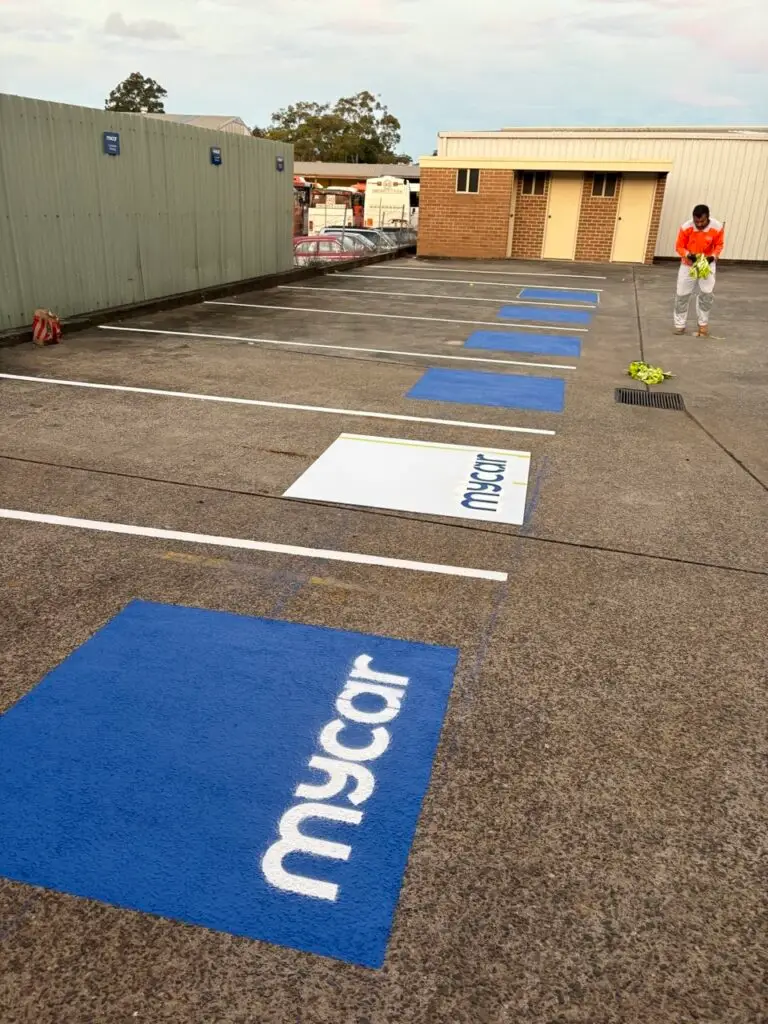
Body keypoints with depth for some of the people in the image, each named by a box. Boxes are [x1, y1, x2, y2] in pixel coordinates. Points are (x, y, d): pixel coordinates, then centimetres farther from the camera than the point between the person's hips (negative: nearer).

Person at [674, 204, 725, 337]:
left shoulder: (717, 227, -19)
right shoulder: (686, 227, -21)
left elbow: (719, 245, -4)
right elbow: (679, 247, -10)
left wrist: (713, 256, -23)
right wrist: (688, 255, -29)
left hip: (708, 263, 0)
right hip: (688, 264, 1)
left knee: (707, 293, -11)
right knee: (682, 294, 1)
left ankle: (703, 323, 7)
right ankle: (680, 324, 17)